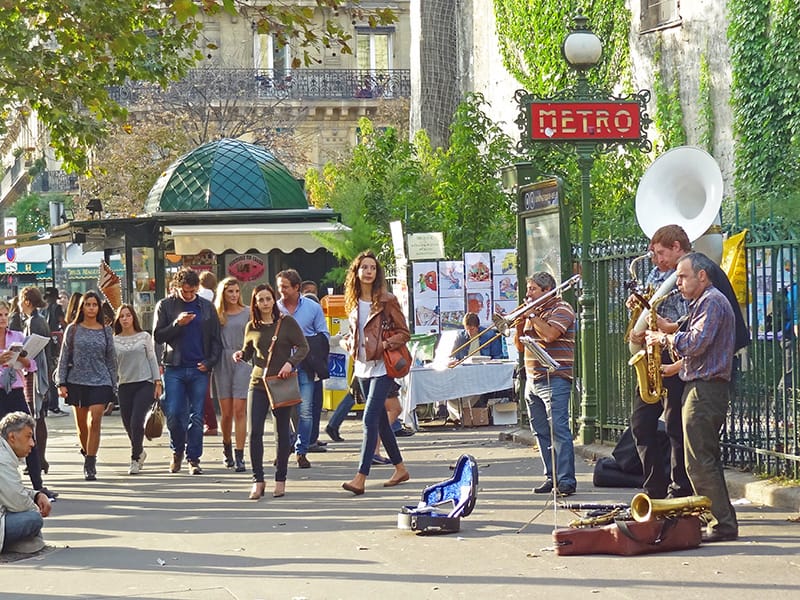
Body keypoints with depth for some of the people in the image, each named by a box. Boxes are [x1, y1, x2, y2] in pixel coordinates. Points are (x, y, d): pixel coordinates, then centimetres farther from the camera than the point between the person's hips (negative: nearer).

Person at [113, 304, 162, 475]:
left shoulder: (144, 336, 4)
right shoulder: (114, 341, 7)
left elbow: (152, 359, 6)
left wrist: (158, 382, 1)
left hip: (145, 383, -2)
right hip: (125, 385, 2)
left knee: (136, 421, -15)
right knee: (128, 424, 5)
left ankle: (135, 458, -4)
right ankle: (139, 452, 30)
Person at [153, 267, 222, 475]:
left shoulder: (207, 308, 10)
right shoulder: (165, 306, 6)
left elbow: (216, 339, 11)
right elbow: (158, 336, 2)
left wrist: (210, 362, -2)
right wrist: (177, 324, -13)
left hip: (199, 369, 1)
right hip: (174, 368, -1)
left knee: (196, 417, 0)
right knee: (173, 414, -6)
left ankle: (193, 458, 6)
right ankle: (177, 450, 17)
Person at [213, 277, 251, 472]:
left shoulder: (247, 313, 5)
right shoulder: (217, 315, 8)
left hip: (243, 363, -1)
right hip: (223, 363, 1)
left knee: (240, 411, -8)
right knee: (226, 412, 5)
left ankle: (239, 456, -8)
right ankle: (227, 448, 29)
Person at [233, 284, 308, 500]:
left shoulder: (286, 322, -2)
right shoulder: (252, 327, 7)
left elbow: (303, 347, -2)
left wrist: (290, 363, -18)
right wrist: (241, 354, -3)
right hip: (258, 383, 2)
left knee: (282, 431, 5)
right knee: (255, 432, -6)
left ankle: (280, 479, 15)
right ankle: (258, 480, 2)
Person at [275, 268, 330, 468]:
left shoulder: (313, 308, 6)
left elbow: (323, 336, 7)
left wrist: (311, 348, -10)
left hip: (304, 367, -1)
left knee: (305, 411, -3)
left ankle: (301, 452, 5)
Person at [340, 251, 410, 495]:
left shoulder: (386, 301, -6)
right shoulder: (353, 302, 11)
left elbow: (403, 333, -3)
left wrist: (383, 344, -18)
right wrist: (350, 343, 3)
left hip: (381, 367, -7)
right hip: (362, 367, 7)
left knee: (370, 420, -14)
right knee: (380, 420, 13)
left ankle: (361, 478, -19)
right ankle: (400, 468, 25)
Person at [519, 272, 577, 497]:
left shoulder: (561, 309, -5)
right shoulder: (534, 312, 19)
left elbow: (549, 334, -21)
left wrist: (531, 316, -10)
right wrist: (519, 323, 2)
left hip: (555, 379, -8)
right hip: (533, 380, 9)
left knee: (559, 430, -13)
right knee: (541, 432, 8)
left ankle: (566, 480, -15)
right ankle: (551, 477, 14)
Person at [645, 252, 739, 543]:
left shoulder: (712, 301, -12)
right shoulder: (704, 302, 21)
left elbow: (696, 343, -23)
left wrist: (665, 338, -9)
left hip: (704, 389, -11)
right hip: (705, 389, 11)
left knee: (699, 462, -11)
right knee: (705, 460, 13)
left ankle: (723, 524, -12)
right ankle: (722, 521, 16)